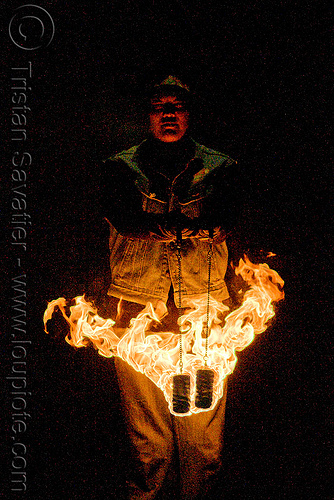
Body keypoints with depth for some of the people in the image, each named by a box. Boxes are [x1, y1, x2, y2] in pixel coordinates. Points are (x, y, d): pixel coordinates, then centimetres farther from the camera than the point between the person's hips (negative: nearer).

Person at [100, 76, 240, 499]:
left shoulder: (217, 167, 14)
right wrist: (190, 226, -13)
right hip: (137, 304, 0)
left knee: (203, 431, 3)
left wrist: (157, 225, -17)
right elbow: (122, 221, -6)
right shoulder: (121, 166, 13)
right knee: (147, 436, 1)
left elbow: (223, 224, -4)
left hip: (204, 306, 1)